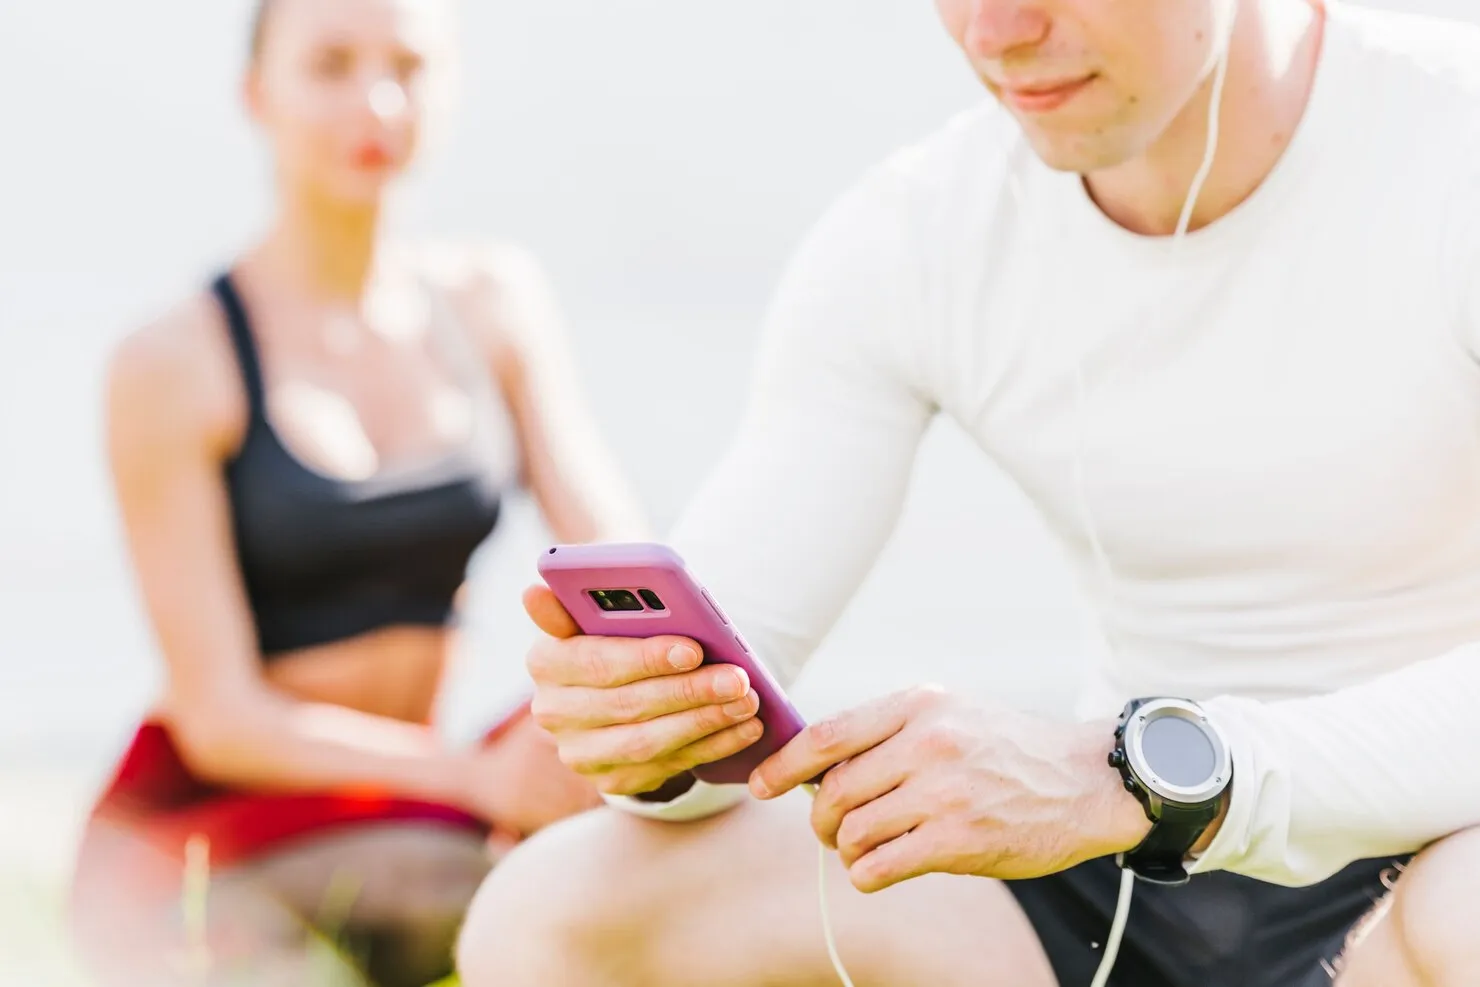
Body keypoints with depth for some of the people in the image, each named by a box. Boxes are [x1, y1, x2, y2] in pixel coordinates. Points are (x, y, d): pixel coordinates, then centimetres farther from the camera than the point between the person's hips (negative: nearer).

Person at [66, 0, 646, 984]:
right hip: (209, 833, -5)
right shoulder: (173, 364, -10)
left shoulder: (494, 302, 6)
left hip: (417, 819, 5)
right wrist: (488, 780, -27)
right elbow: (218, 714, -14)